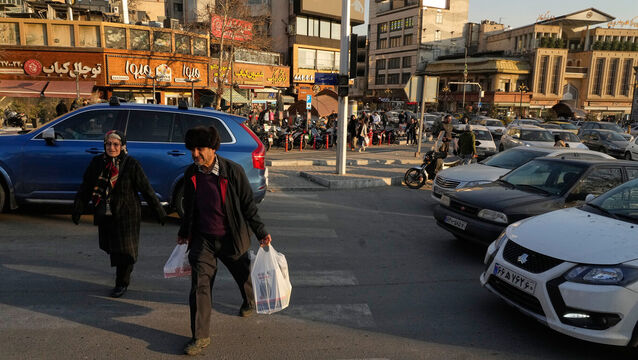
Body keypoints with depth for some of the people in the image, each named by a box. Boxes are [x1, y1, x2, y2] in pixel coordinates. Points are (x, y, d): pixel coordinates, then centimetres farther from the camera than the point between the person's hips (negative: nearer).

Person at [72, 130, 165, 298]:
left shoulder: (131, 165, -9)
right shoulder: (97, 162, 2)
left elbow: (147, 190, -7)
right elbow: (85, 187, 9)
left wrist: (160, 213, -5)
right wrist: (77, 209, 4)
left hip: (126, 214, -4)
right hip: (104, 215, 4)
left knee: (124, 249, -1)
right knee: (110, 247, 14)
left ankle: (122, 283, 17)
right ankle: (123, 275, 41)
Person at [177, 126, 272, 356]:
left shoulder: (233, 171, -16)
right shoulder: (191, 173, -3)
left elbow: (248, 204, -8)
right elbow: (189, 207, 12)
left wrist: (261, 232, -7)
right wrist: (184, 233, 21)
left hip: (231, 238, -2)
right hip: (203, 239, 3)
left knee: (243, 276, 19)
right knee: (199, 285, -5)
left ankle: (249, 302, 53)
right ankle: (200, 337, 7)